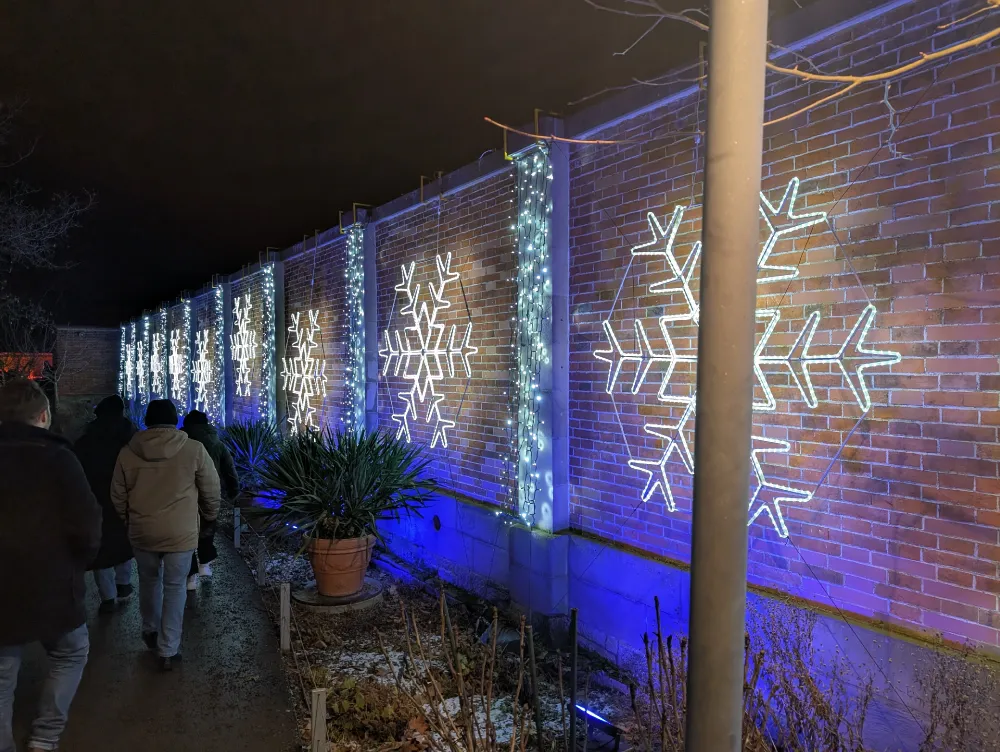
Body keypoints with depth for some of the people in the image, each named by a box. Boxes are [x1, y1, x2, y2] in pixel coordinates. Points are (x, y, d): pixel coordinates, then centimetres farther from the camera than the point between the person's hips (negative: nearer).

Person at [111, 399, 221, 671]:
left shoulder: (128, 452, -1)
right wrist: (209, 516, 17)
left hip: (142, 531, 3)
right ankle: (168, 651, 12)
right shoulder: (193, 449, -9)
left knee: (149, 580, 25)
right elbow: (211, 489, -2)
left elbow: (118, 495, 7)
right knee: (175, 587, 9)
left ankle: (150, 631, 43)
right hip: (180, 532, -3)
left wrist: (128, 520, 25)